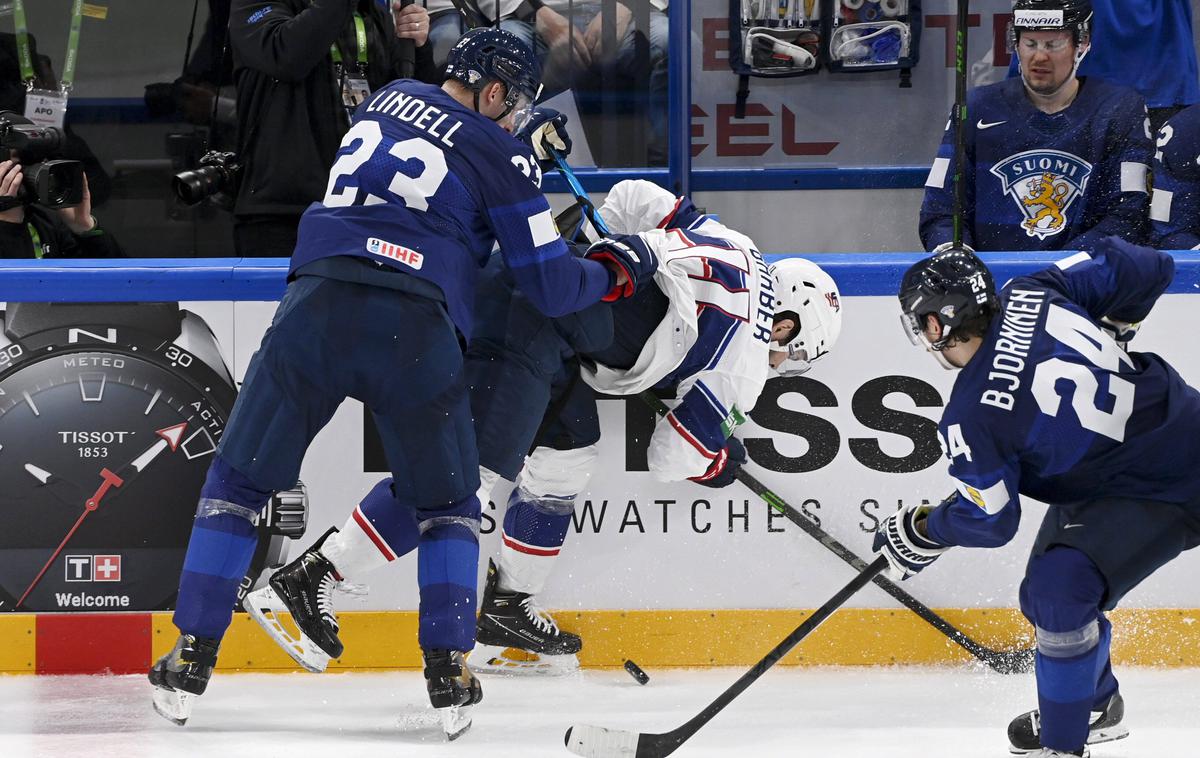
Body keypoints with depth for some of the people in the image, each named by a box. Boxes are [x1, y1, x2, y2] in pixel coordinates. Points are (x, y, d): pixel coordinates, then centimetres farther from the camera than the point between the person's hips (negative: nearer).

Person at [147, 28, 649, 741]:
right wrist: (616, 273, 29)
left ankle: (191, 659, 8)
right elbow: (552, 287, 10)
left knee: (238, 480, 15)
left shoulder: (388, 100, 23)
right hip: (416, 328, -2)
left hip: (317, 305, 2)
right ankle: (449, 672, 7)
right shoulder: (500, 156, 9)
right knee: (447, 504, 18)